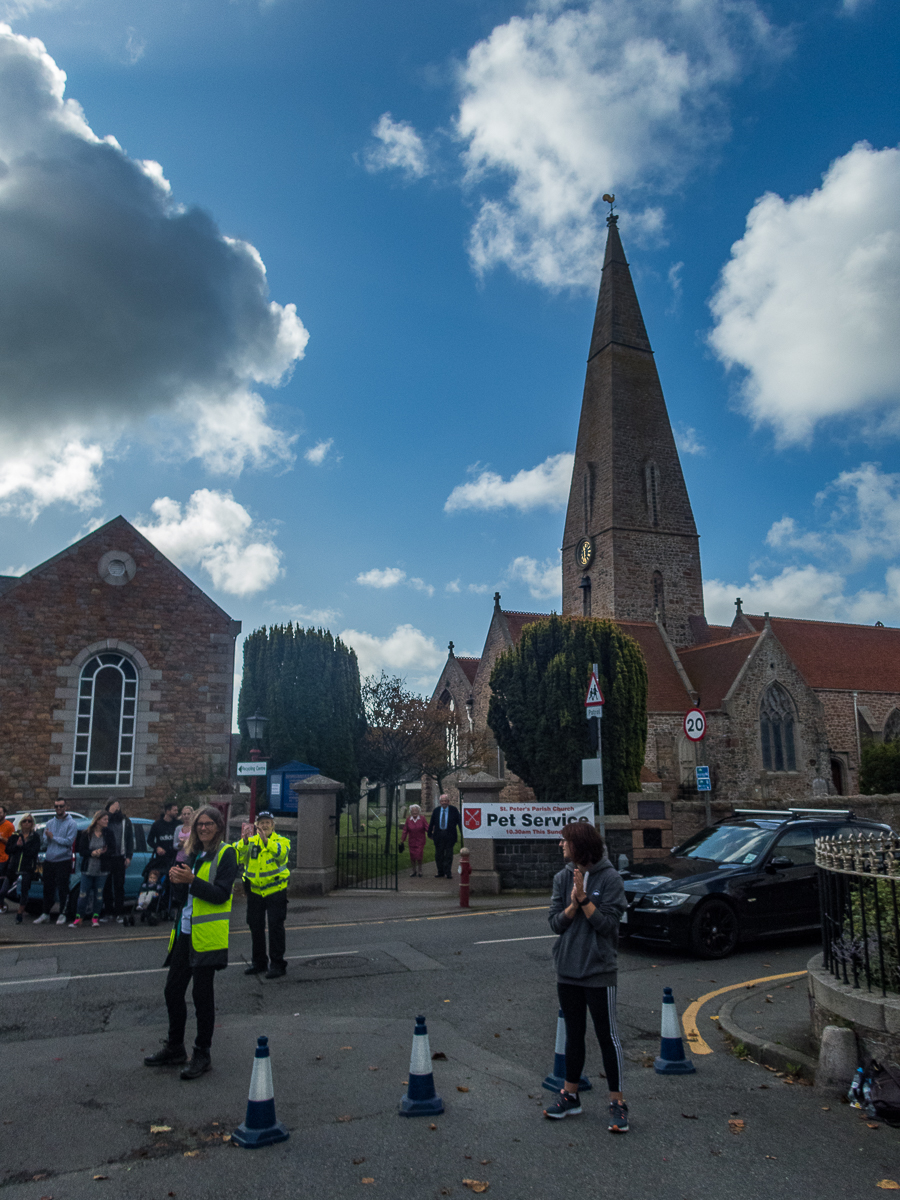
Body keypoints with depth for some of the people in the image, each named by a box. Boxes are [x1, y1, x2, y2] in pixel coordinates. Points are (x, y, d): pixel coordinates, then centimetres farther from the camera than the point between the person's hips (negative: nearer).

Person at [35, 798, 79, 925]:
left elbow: (69, 841, -15)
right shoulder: (50, 823, 12)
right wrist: (47, 837, -14)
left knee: (63, 889, -1)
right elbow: (44, 842, 8)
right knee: (48, 888, 12)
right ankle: (45, 914, 23)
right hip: (49, 860, 5)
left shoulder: (71, 823, -5)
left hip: (63, 861, -5)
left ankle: (62, 914, 9)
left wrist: (53, 837, -11)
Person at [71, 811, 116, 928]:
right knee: (83, 893, -1)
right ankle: (79, 917, 8)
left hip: (102, 870, 1)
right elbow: (81, 850, -3)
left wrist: (101, 853, -18)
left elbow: (112, 850, -2)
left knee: (98, 893, 4)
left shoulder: (108, 833, 2)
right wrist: (92, 853, -20)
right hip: (87, 868, -1)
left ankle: (95, 917, 13)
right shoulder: (86, 833, 0)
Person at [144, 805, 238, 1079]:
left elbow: (221, 894, -17)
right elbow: (184, 892, 17)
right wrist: (177, 880, -4)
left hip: (207, 935, -7)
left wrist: (191, 881, -25)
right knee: (172, 990, 13)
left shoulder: (225, 853, -8)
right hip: (185, 932, 7)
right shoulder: (193, 853, 14)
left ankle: (202, 1054, 15)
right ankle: (175, 1048, 30)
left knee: (202, 994, 1)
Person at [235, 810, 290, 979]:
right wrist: (244, 840, -28)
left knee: (276, 926, -4)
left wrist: (266, 840, -39)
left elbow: (281, 853, -24)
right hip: (255, 891, 3)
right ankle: (259, 962, 25)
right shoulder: (250, 841, 6)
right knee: (255, 926, 11)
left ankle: (277, 963, 5)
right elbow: (238, 858, -11)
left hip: (275, 890, -3)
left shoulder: (281, 841, -1)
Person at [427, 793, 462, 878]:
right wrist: (430, 833, 11)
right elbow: (431, 823, 12)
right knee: (438, 855, 7)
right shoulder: (436, 810, 7)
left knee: (448, 855, -1)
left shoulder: (454, 810, -1)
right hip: (438, 834, 3)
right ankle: (440, 872, 17)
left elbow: (459, 821, 1)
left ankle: (447, 873, 4)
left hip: (449, 835, -3)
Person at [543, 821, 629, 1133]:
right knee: (573, 1034, 17)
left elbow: (608, 923, -15)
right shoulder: (562, 878, 2)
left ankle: (617, 1103, 16)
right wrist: (574, 903, -17)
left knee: (607, 1035, 3)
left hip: (599, 970, -5)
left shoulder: (610, 878, -12)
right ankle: (570, 1096, 30)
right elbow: (556, 922, -1)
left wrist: (584, 899, -22)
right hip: (568, 969, 5)